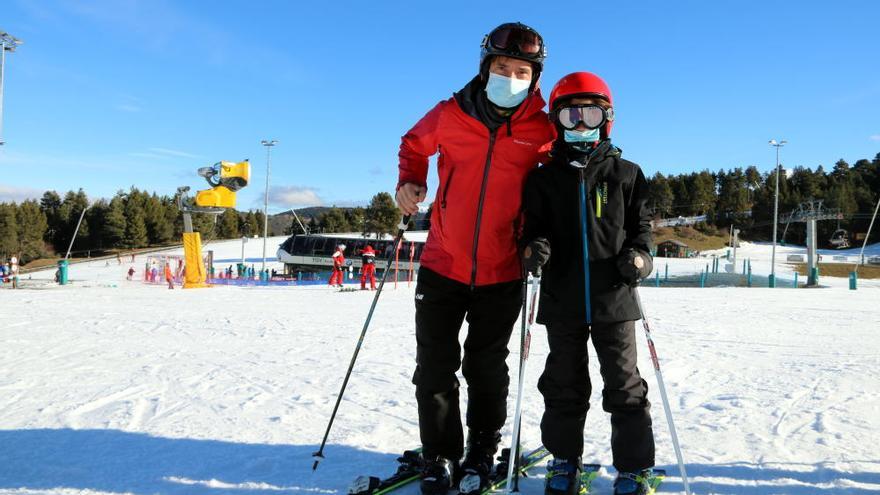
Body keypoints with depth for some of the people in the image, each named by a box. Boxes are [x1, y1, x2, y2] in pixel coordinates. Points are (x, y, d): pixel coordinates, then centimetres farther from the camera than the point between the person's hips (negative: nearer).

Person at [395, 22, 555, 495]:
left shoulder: (542, 130, -5)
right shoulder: (449, 114, -3)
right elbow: (414, 144, 15)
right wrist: (409, 182, -4)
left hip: (502, 273, -1)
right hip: (442, 264, 1)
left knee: (486, 368, 12)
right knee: (435, 367, 6)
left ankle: (482, 451, 32)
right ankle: (439, 456, 24)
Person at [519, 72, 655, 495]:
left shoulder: (626, 174, 6)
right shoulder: (544, 178, 7)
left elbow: (641, 224, 12)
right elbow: (534, 225, 10)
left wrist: (640, 255, -7)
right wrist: (534, 246, -12)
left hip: (614, 297, -1)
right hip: (562, 298, 1)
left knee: (624, 384, 6)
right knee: (564, 384, 12)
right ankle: (564, 460, 28)